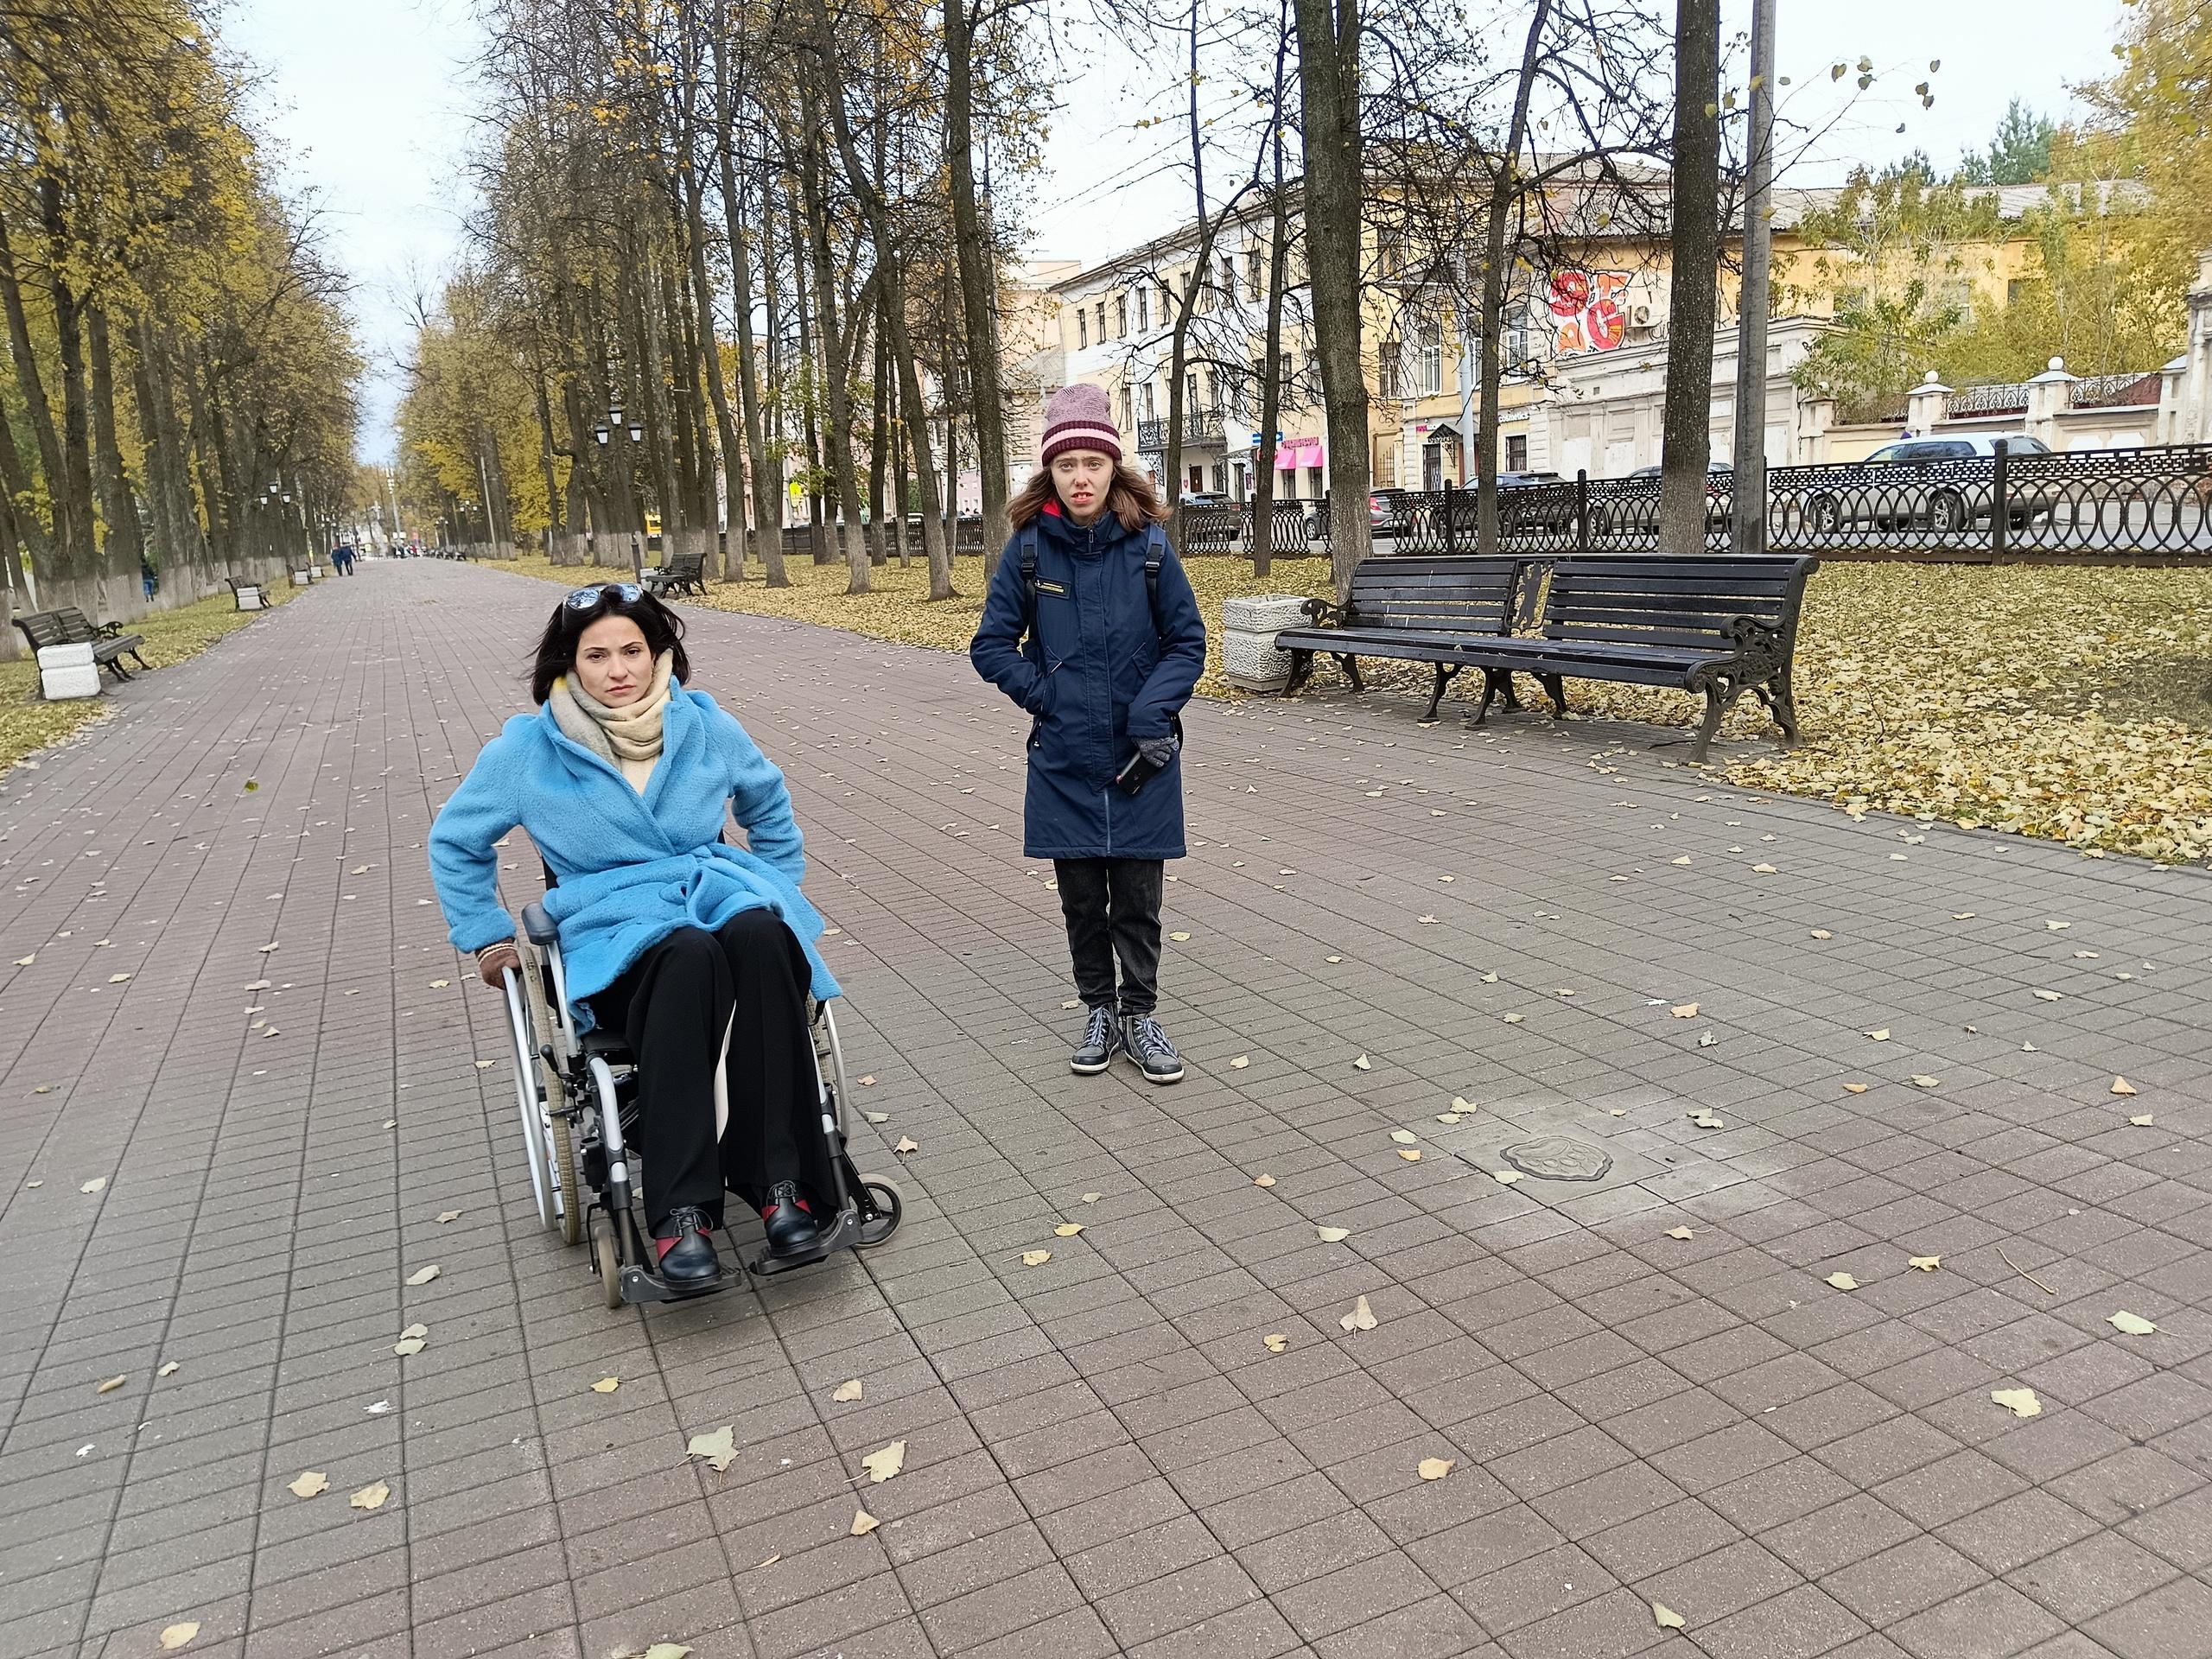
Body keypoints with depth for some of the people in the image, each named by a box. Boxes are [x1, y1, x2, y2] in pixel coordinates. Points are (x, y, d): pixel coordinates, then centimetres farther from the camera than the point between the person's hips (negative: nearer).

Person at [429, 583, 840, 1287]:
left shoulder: (704, 725, 8)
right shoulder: (529, 747, 3)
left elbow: (768, 804, 27)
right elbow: (454, 840, 19)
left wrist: (782, 888, 22)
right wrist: (485, 935, 15)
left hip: (717, 892, 2)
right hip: (615, 932, -2)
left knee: (760, 936, -37)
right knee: (689, 957, -40)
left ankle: (782, 1181, -32)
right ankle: (680, 1212, -37)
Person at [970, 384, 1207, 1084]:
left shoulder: (1148, 544, -6)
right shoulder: (1028, 548, -4)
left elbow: (1187, 641, 0)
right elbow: (993, 644, 3)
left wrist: (1152, 714, -12)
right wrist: (1044, 695, -8)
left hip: (1141, 757, -1)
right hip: (1063, 758, 1)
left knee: (1139, 893, 7)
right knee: (1081, 894, 11)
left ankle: (1141, 1015, 23)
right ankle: (1099, 1009, 29)